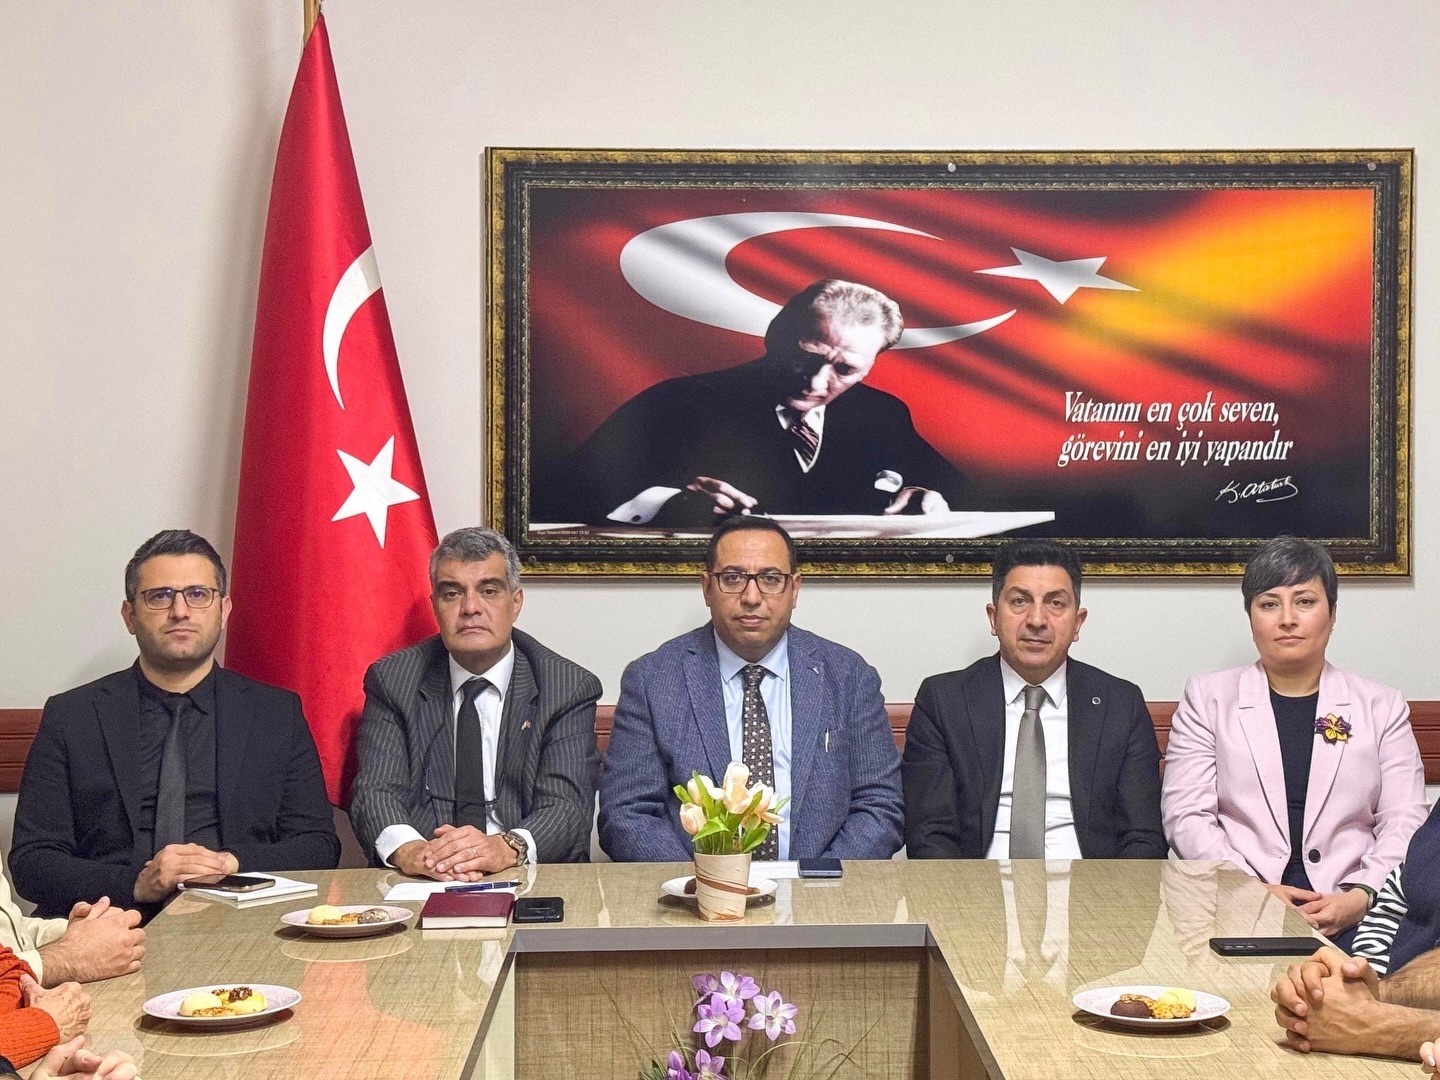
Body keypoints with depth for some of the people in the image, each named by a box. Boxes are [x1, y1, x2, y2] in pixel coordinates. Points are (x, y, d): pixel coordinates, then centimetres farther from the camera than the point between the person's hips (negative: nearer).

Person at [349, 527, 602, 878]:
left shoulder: (570, 688, 5)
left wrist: (506, 848, -29)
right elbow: (375, 791, -3)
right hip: (419, 888, 0)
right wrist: (406, 849, -27)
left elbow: (567, 807, -6)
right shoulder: (392, 680, 9)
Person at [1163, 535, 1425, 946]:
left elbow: (1404, 826, 7)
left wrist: (1359, 899, -11)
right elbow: (1186, 816, 4)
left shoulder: (1381, 707, 16)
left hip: (1351, 917, 1)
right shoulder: (1208, 697, 12)